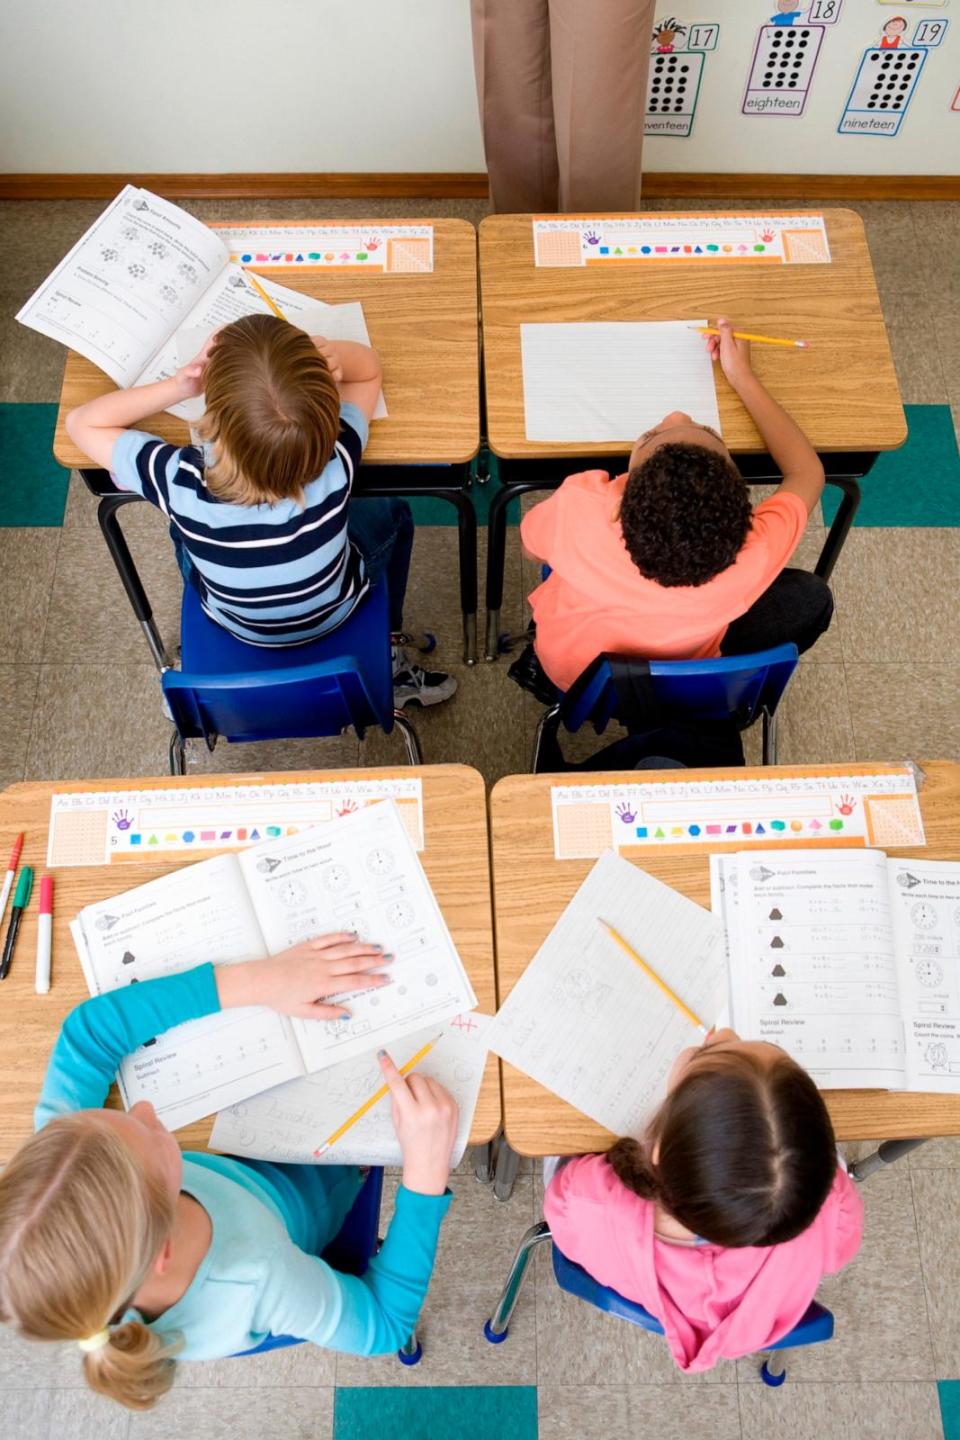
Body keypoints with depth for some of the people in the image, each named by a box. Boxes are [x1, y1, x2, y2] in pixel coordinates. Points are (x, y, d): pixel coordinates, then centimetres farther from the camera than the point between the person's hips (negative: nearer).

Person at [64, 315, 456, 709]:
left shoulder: (181, 482, -40)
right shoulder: (335, 463, -39)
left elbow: (81, 422, -20)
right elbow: (368, 365, -17)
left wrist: (180, 385, -32)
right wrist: (323, 353, -38)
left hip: (237, 628, 1)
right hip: (335, 614, 0)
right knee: (394, 514, 27)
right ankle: (390, 665, 30)